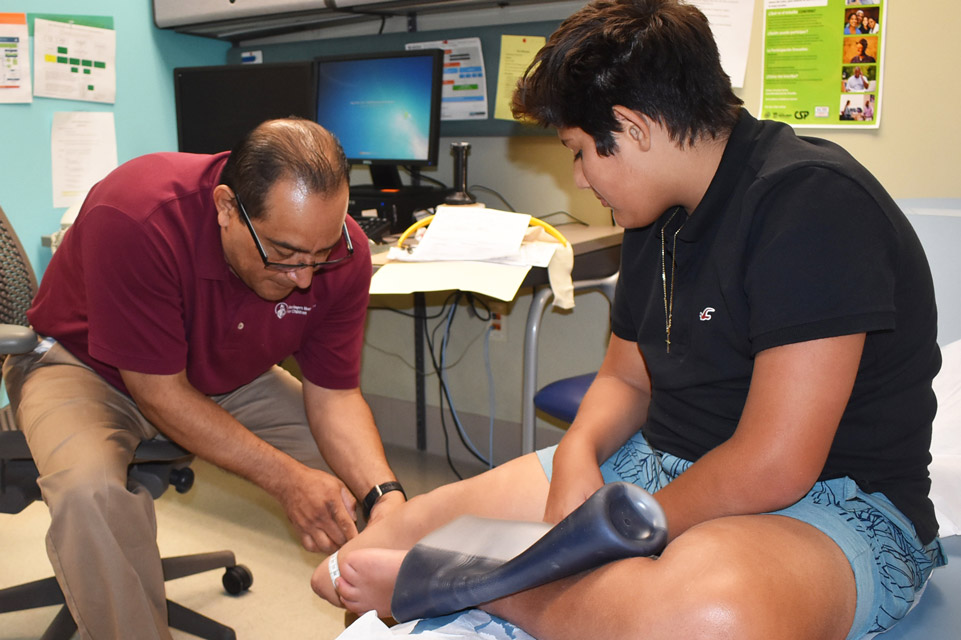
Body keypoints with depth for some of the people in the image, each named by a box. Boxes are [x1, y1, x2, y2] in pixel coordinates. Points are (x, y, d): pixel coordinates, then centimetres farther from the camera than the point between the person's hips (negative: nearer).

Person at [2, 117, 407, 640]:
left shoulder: (340, 251, -22)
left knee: (361, 466, -10)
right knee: (90, 492, -35)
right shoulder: (132, 220, -36)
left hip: (227, 378, 4)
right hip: (85, 365, -3)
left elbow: (333, 395, -15)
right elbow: (159, 392, -29)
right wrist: (286, 479, -34)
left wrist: (385, 496, -32)